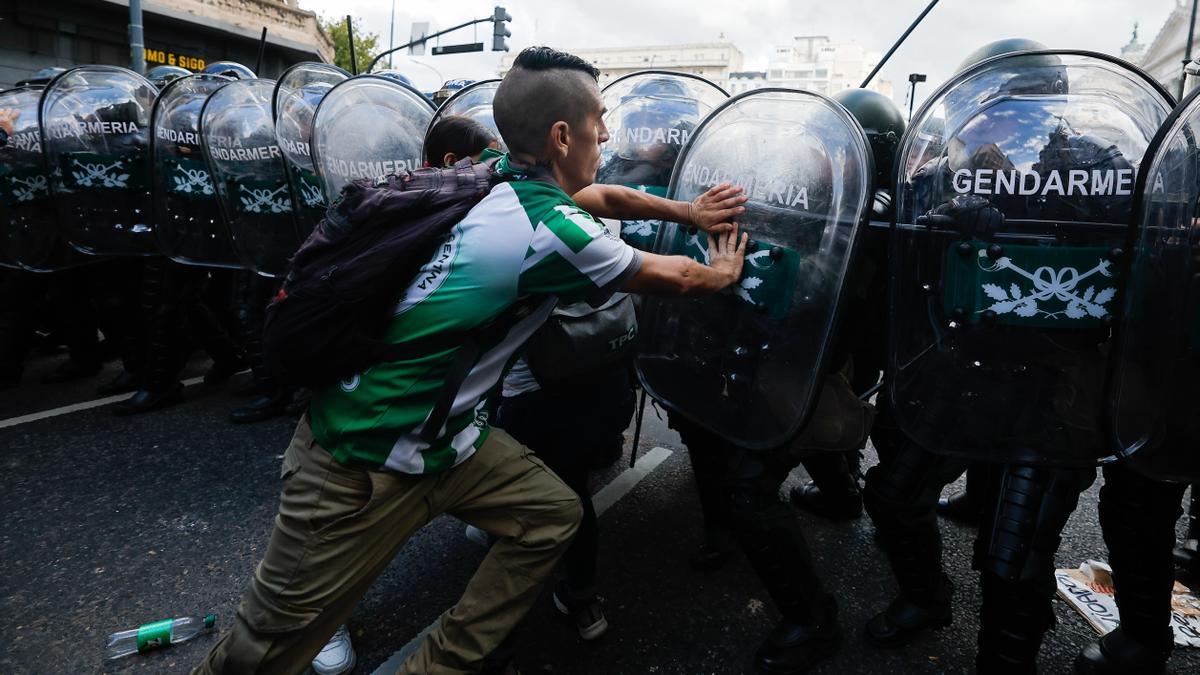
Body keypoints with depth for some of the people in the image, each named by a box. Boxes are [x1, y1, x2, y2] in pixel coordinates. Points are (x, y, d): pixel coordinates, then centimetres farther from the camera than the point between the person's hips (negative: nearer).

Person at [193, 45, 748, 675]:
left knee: (552, 514, 9)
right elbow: (670, 278, -6)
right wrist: (724, 272, 14)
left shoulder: (500, 180, 0)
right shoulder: (550, 230, -23)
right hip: (360, 464, -9)